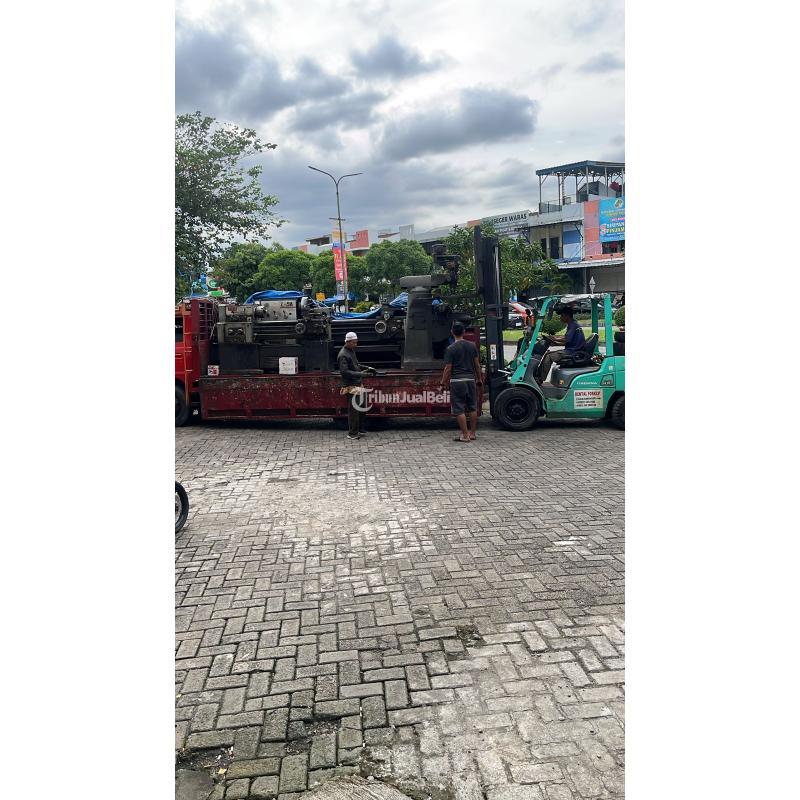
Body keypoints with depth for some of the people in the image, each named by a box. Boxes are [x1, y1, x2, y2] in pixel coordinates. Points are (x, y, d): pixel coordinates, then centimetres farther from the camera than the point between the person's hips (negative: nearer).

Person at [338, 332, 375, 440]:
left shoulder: (352, 351, 15)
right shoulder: (343, 355, -16)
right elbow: (344, 372, -25)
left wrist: (367, 368, 14)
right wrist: (360, 374, -30)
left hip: (357, 384, 10)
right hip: (350, 386, -10)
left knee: (359, 409, 15)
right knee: (353, 410, -8)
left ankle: (357, 430, 25)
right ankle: (352, 433, -1)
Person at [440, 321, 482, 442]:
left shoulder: (451, 349, -8)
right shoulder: (472, 346, 6)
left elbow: (448, 368, -9)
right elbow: (477, 364, 10)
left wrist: (443, 383, 0)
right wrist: (479, 379, 21)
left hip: (457, 380, -5)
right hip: (470, 379, 5)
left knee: (459, 409, 0)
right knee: (472, 407, 14)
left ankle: (465, 435, -1)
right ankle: (473, 433, 20)